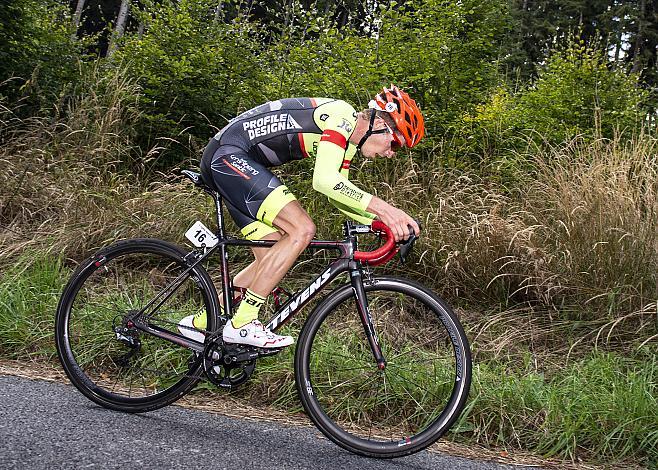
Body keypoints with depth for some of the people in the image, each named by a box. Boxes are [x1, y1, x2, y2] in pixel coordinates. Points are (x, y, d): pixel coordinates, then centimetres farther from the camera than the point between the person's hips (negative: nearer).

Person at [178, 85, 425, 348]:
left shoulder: (349, 140, 13)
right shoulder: (341, 116, -17)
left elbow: (338, 193, 19)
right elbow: (324, 181, -30)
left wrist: (380, 222, 6)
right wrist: (384, 209, -35)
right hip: (228, 154, -10)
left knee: (271, 261, 7)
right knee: (302, 230, -20)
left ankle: (200, 322, 16)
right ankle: (242, 325, -16)